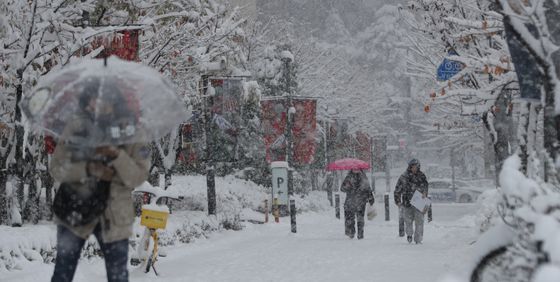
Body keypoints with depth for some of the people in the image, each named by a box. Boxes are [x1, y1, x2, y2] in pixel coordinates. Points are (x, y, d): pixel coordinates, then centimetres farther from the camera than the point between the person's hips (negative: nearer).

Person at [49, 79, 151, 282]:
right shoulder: (76, 129, -3)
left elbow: (138, 177, -9)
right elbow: (56, 169, -5)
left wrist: (117, 155, -25)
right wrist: (89, 169, -20)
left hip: (114, 218, 0)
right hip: (74, 211, 0)